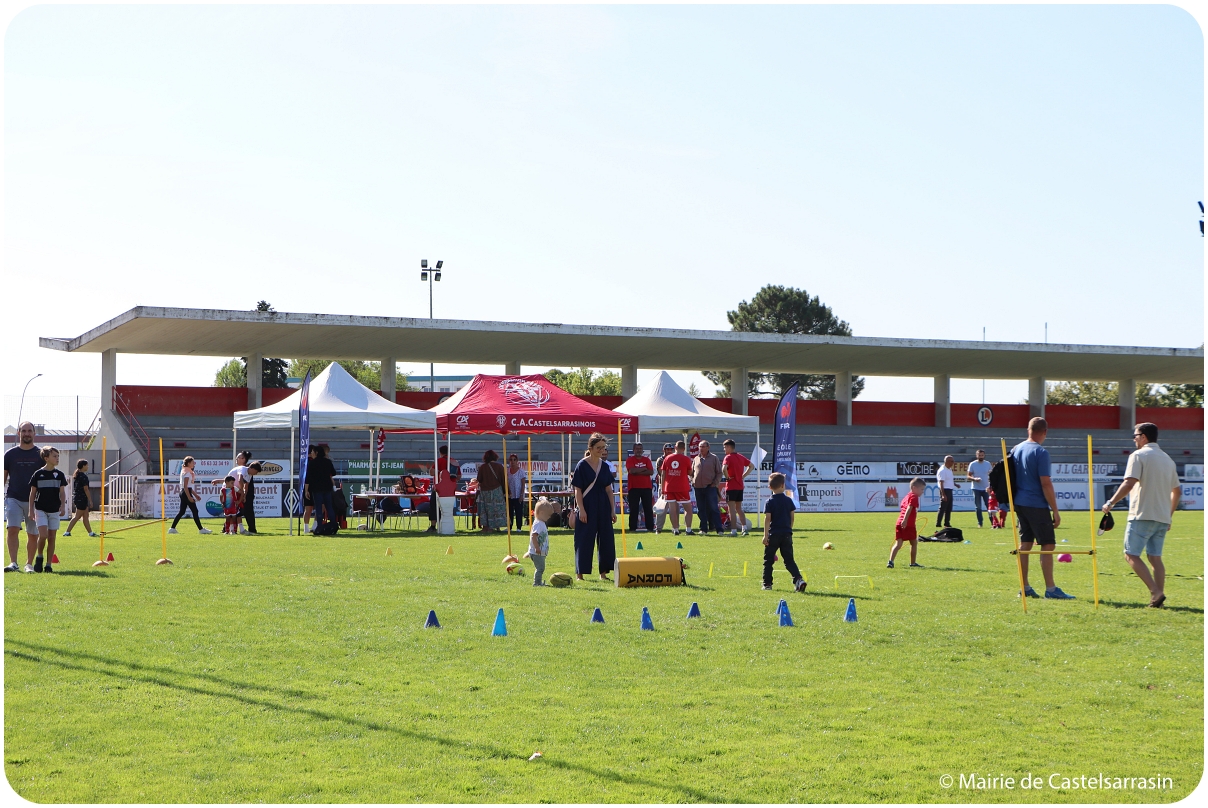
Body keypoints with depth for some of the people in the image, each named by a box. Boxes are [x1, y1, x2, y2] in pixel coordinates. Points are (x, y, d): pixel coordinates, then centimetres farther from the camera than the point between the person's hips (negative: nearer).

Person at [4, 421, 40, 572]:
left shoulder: (40, 455, 5)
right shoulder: (10, 454, 6)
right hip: (13, 498, -1)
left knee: (33, 534, 5)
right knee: (13, 529, -17)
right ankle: (13, 563, -21)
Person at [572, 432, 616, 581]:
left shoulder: (605, 466, 8)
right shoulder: (582, 466, -7)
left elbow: (608, 489, 11)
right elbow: (577, 490, -8)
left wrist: (612, 510, 7)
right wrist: (581, 510, -14)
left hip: (603, 507, 5)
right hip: (587, 507, -5)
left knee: (606, 539, 6)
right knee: (584, 540, -2)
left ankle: (603, 572, 15)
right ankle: (580, 573, 6)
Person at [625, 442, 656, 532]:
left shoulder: (647, 460, 10)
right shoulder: (630, 460, 3)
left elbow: (651, 472, -3)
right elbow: (631, 470, -15)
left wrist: (638, 472, -11)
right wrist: (644, 469, -6)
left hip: (647, 487, 3)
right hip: (634, 488, -2)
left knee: (648, 508, 2)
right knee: (633, 509, -2)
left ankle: (650, 528, 5)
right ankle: (632, 528, 2)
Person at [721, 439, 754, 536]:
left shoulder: (728, 457, -11)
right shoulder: (741, 457, 11)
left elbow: (724, 468, -30)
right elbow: (752, 466, 20)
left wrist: (727, 477, -13)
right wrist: (743, 476, 14)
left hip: (731, 487, -7)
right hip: (740, 486, 7)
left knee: (731, 509, -3)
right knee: (739, 508, 16)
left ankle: (734, 530, -5)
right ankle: (745, 527, 10)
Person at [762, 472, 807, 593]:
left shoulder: (770, 501, -6)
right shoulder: (788, 500, 4)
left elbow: (768, 519, -11)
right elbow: (792, 516, 7)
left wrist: (766, 535, -10)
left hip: (774, 534, -3)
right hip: (787, 534, 3)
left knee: (768, 560, 9)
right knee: (789, 560, 5)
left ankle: (767, 584, 11)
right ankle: (798, 579, -13)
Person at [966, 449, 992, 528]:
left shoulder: (988, 464, 5)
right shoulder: (972, 464, -2)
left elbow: (991, 475, 11)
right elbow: (968, 476, -3)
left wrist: (990, 485, -3)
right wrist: (974, 479, -23)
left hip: (986, 489, 1)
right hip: (976, 489, -1)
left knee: (989, 506, -1)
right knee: (978, 507, 3)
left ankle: (992, 522, 1)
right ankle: (980, 523, 8)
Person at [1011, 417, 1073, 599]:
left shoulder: (1016, 449, 10)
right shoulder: (1041, 452, -13)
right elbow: (1046, 484, -16)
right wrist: (1055, 511, -12)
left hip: (1019, 503, 8)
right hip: (1037, 505, -8)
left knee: (1025, 544, 11)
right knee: (1048, 545, -4)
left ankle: (1025, 588, 13)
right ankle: (1050, 590, -6)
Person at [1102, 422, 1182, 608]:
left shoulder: (1139, 455, -6)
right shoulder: (1167, 459, 17)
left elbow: (1129, 483, -19)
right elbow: (1177, 490, 20)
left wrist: (1111, 502, -13)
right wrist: (1169, 516, 27)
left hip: (1142, 515, -7)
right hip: (1162, 517, 7)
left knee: (1131, 554, -4)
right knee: (1155, 557, 10)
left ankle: (1155, 591, -16)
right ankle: (1158, 597, 3)